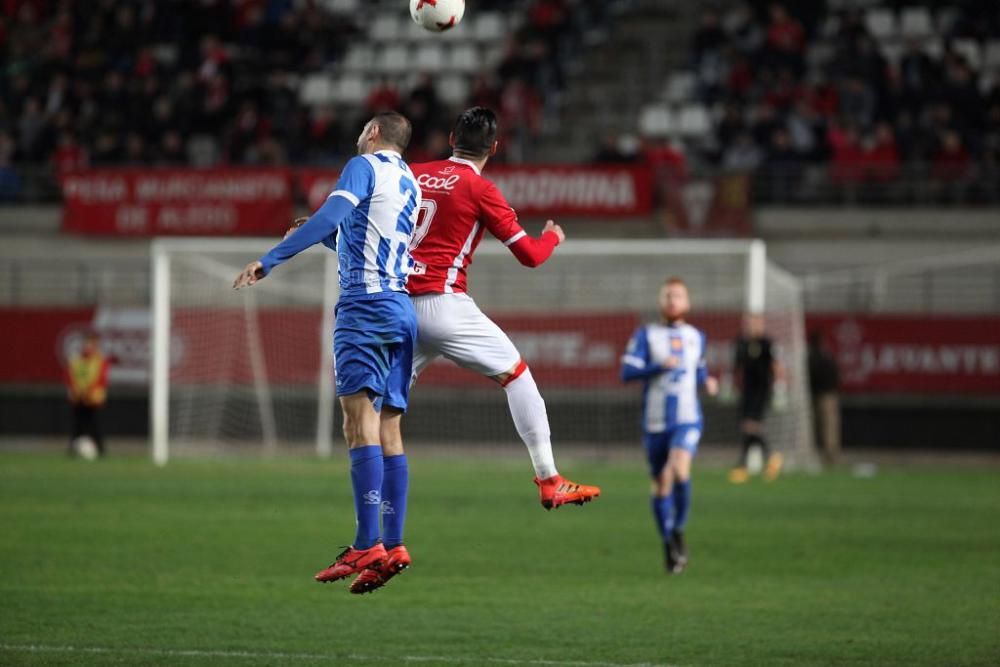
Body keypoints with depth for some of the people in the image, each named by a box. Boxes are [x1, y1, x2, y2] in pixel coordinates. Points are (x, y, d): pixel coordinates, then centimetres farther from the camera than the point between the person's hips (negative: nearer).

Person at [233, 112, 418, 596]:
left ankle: (367, 545, -26)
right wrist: (326, 236, 38)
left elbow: (332, 215, -18)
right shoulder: (410, 183, 23)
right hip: (403, 309, 8)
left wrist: (269, 260, -20)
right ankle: (393, 546, 4)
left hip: (365, 302, -8)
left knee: (359, 413, -15)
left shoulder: (365, 166, -1)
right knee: (388, 425, 8)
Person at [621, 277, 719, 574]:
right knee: (661, 485, 6)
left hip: (687, 419, 0)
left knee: (679, 470, -25)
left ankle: (678, 530, -7)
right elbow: (627, 372, -8)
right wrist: (660, 366, -22)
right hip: (655, 422, 0)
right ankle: (669, 546, 22)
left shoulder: (696, 336, 11)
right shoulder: (646, 335, 1)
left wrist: (707, 382, 4)